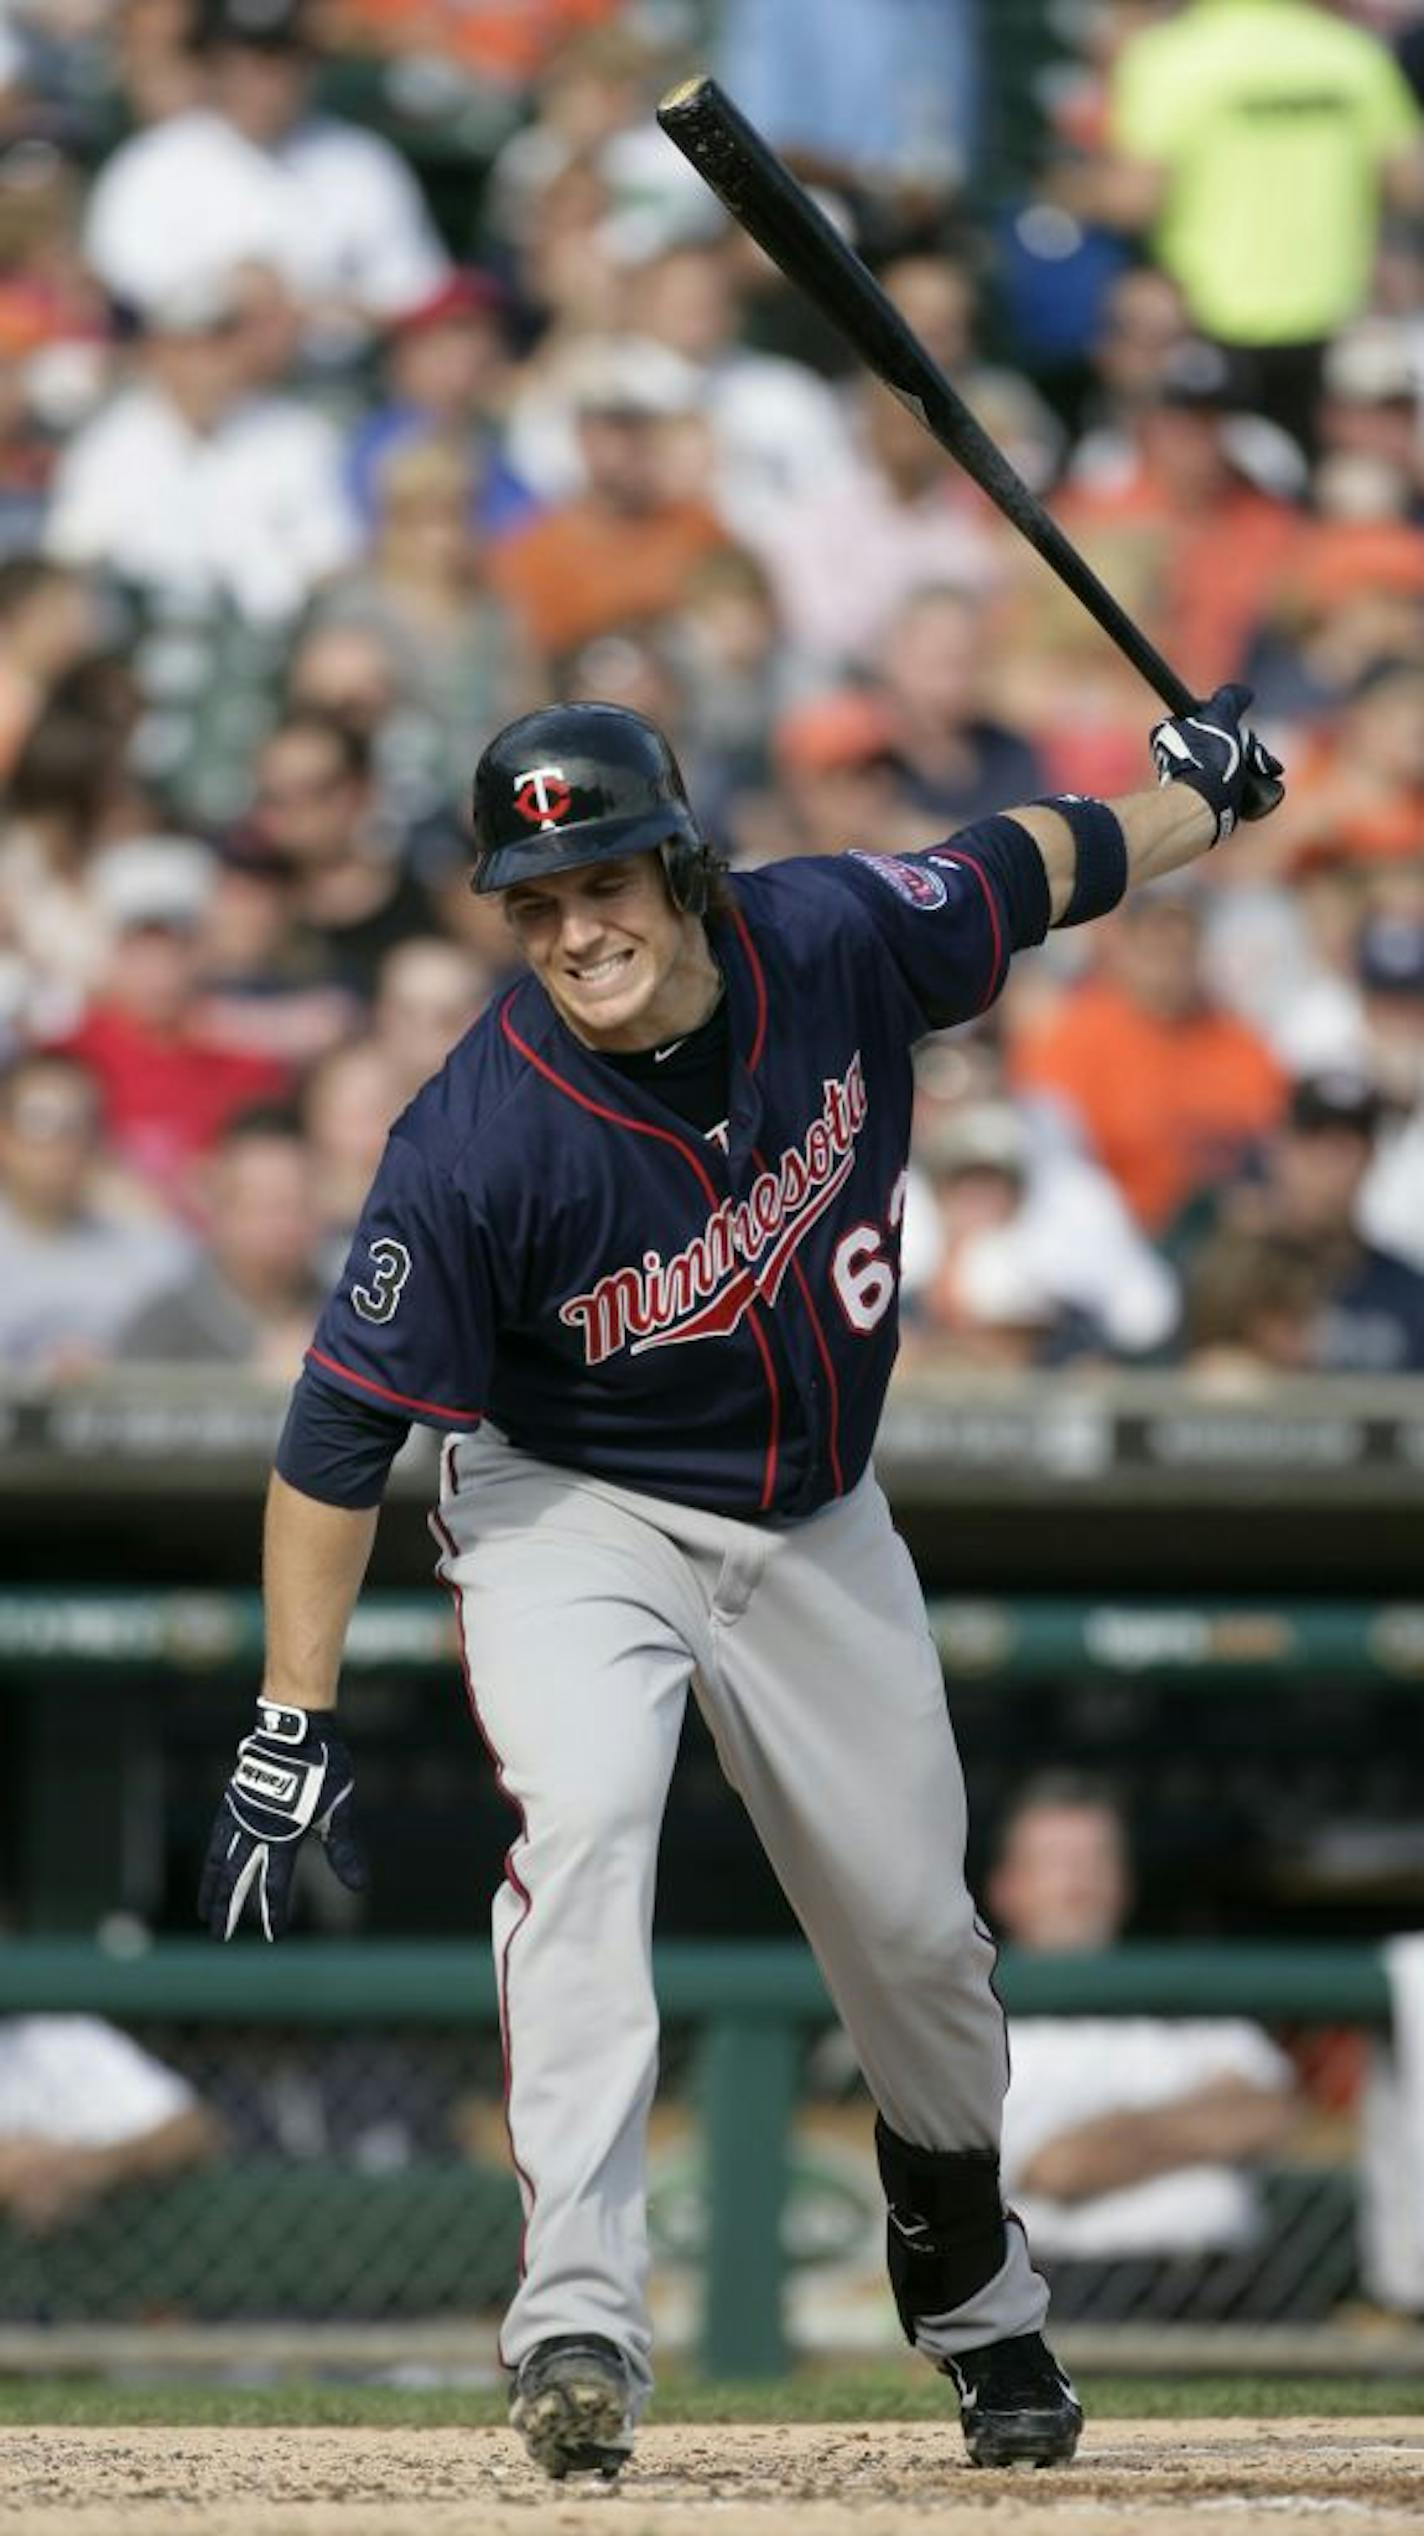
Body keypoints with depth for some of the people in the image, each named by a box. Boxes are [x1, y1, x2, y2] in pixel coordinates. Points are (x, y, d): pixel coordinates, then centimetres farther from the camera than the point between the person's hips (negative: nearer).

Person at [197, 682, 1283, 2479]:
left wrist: (1195, 789, 19)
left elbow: (1025, 872, 3)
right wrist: (292, 1728, -24)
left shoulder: (834, 940, -19)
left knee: (916, 1938, 10)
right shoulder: (481, 1141, -29)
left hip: (814, 1525, 4)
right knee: (580, 1813, -31)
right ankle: (578, 2327, -37)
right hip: (569, 1516, -4)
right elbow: (342, 1430, -23)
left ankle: (975, 2305, 37)